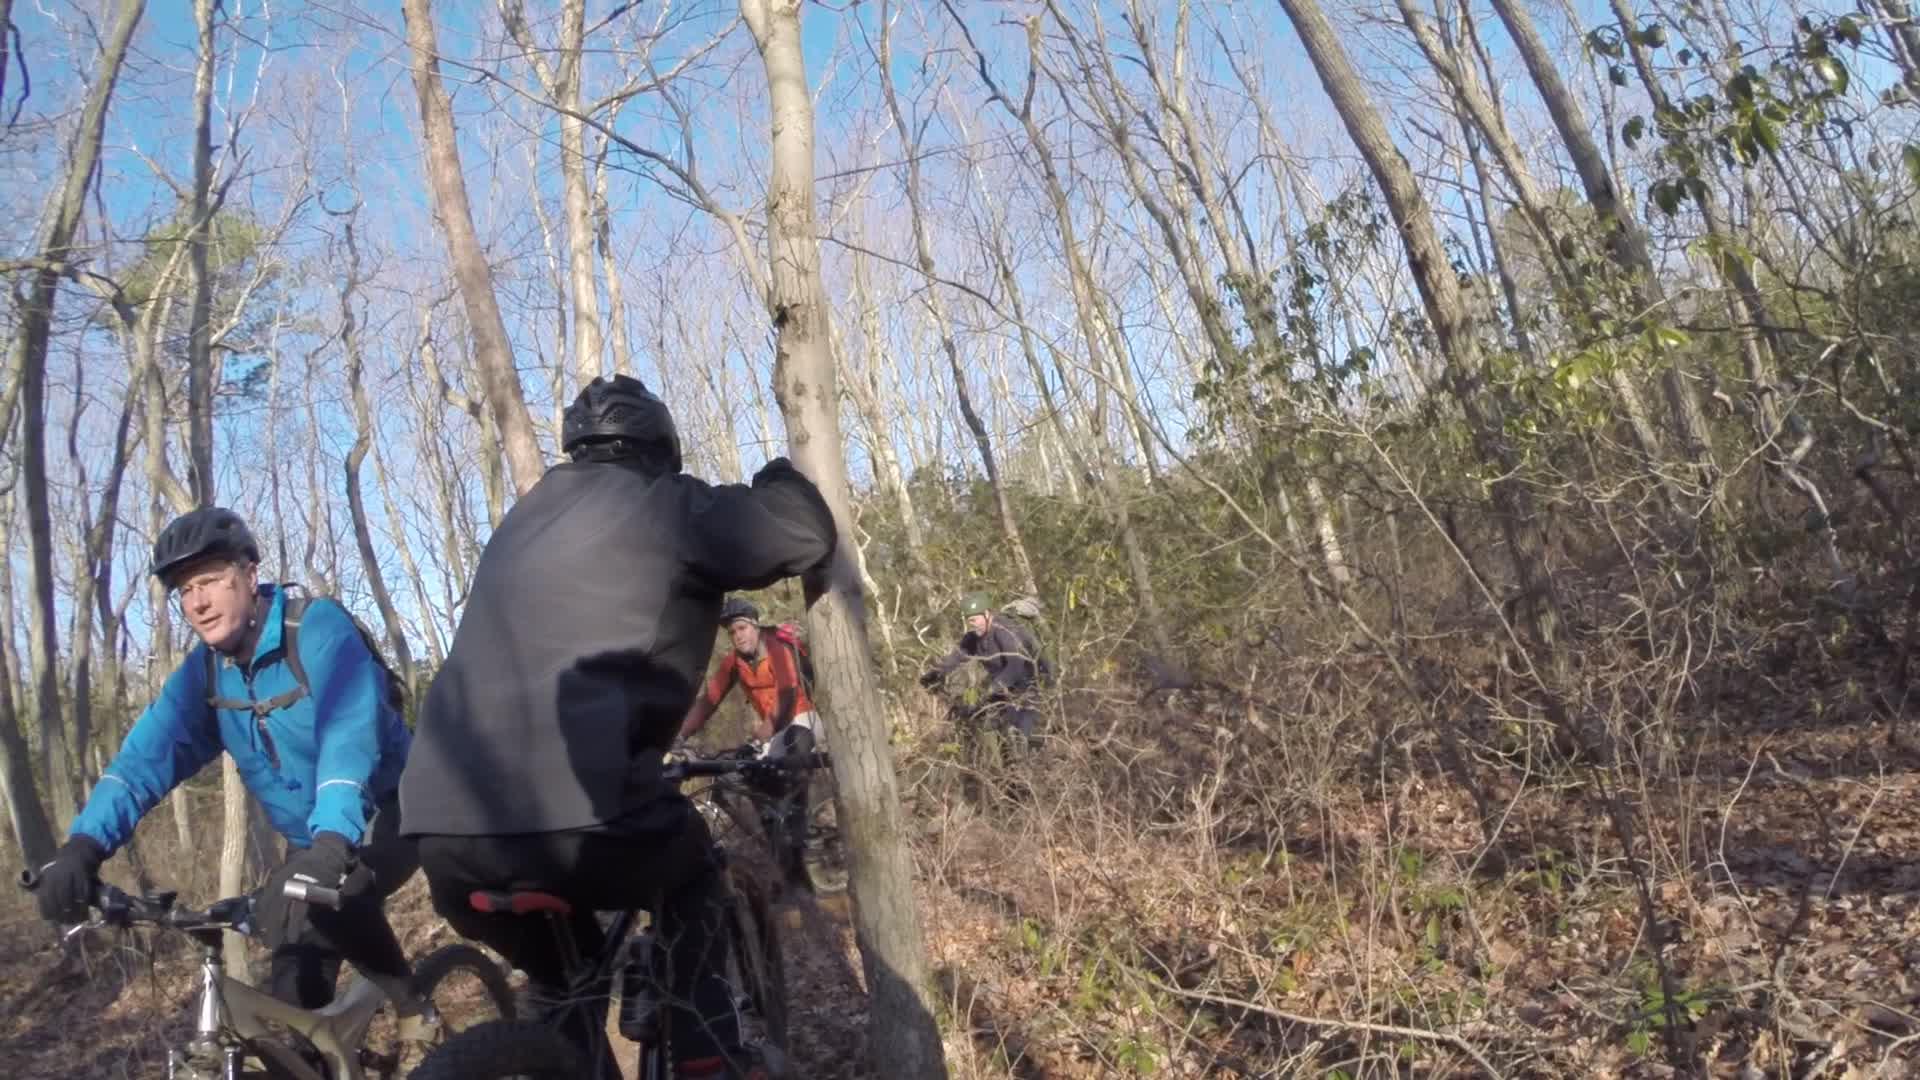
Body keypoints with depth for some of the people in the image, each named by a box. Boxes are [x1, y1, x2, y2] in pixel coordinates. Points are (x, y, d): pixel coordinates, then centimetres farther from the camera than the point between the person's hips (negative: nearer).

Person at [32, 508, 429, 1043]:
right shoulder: (202, 673, -2)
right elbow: (147, 754, -14)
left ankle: (410, 1005, -10)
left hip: (387, 815, -6)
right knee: (294, 999, 2)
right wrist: (85, 844, -32)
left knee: (318, 901, -33)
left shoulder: (318, 627, -22)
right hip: (314, 841, 7)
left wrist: (333, 839, -51)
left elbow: (348, 733, -37)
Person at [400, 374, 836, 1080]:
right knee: (689, 866, 27)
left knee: (562, 974, 30)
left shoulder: (526, 517, 28)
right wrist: (779, 478, 22)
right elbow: (805, 535, -1)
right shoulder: (662, 504, 6)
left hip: (444, 829, 6)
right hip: (576, 819, -6)